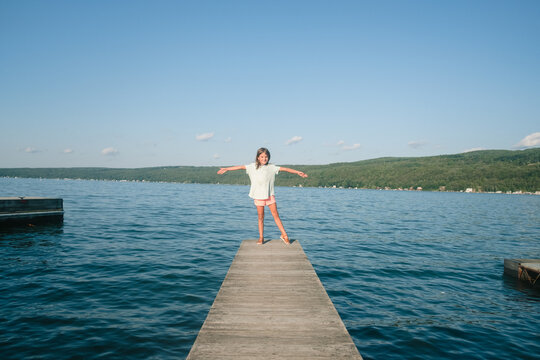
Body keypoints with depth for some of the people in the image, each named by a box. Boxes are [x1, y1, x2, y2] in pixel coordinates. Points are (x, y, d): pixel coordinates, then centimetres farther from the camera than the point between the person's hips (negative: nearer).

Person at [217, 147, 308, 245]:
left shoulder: (271, 167, 2)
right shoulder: (253, 166, 0)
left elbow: (284, 169, 2)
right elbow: (241, 167, -4)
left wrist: (298, 172, 1)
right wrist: (227, 169, -8)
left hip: (269, 195, 0)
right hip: (258, 196, 0)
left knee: (276, 215, 1)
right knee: (261, 217, 6)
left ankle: (284, 235, 9)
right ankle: (261, 237, 15)